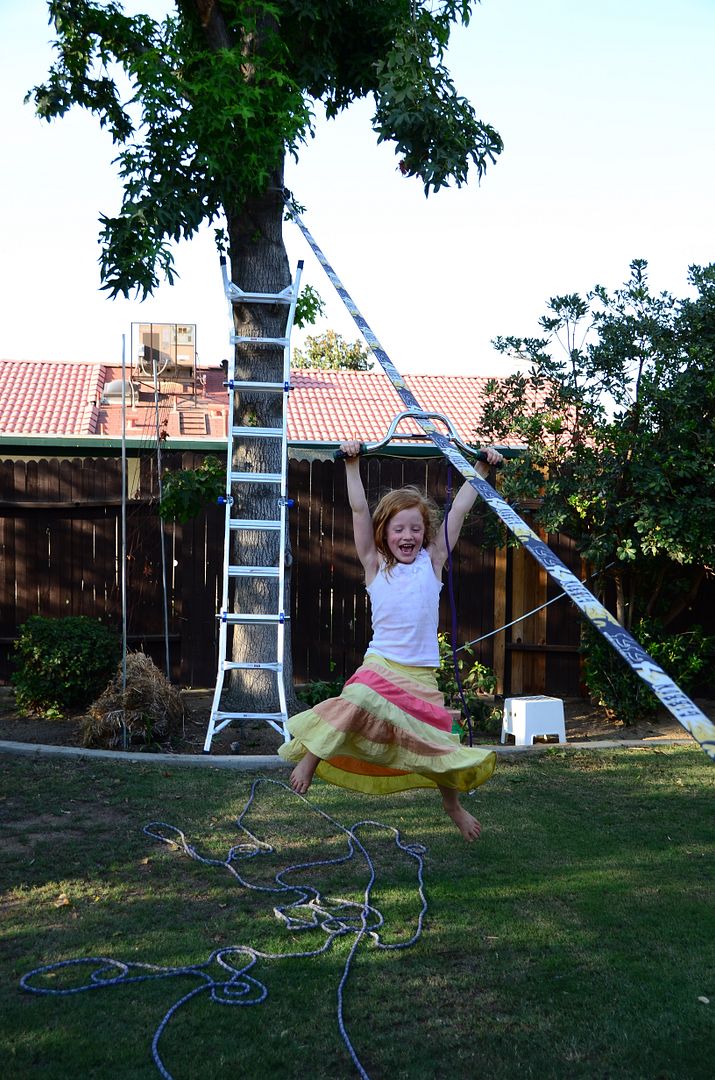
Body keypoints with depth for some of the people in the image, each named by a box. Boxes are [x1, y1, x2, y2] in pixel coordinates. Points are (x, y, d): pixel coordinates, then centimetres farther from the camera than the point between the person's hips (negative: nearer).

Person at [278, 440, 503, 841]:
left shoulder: (433, 561, 6)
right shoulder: (375, 565, 4)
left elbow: (459, 510, 6)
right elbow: (360, 510, -1)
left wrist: (482, 470, 6)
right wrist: (352, 465, -5)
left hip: (422, 674, 2)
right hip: (380, 667, -2)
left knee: (440, 744, 8)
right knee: (358, 703, -32)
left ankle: (453, 803, 37)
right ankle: (309, 758, -11)